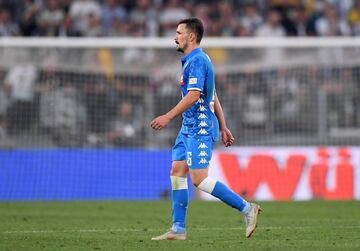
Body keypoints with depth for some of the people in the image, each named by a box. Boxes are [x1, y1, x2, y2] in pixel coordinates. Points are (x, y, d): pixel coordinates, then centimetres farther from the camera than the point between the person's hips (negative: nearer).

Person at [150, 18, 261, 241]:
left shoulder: (197, 60, -14)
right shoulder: (193, 60, 19)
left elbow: (194, 95, -24)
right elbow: (213, 97, 22)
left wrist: (168, 117, -25)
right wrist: (223, 127, 23)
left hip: (200, 129, -10)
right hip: (190, 128, 10)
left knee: (199, 179, -14)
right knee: (177, 173, 6)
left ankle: (247, 208, -8)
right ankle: (178, 229, 6)